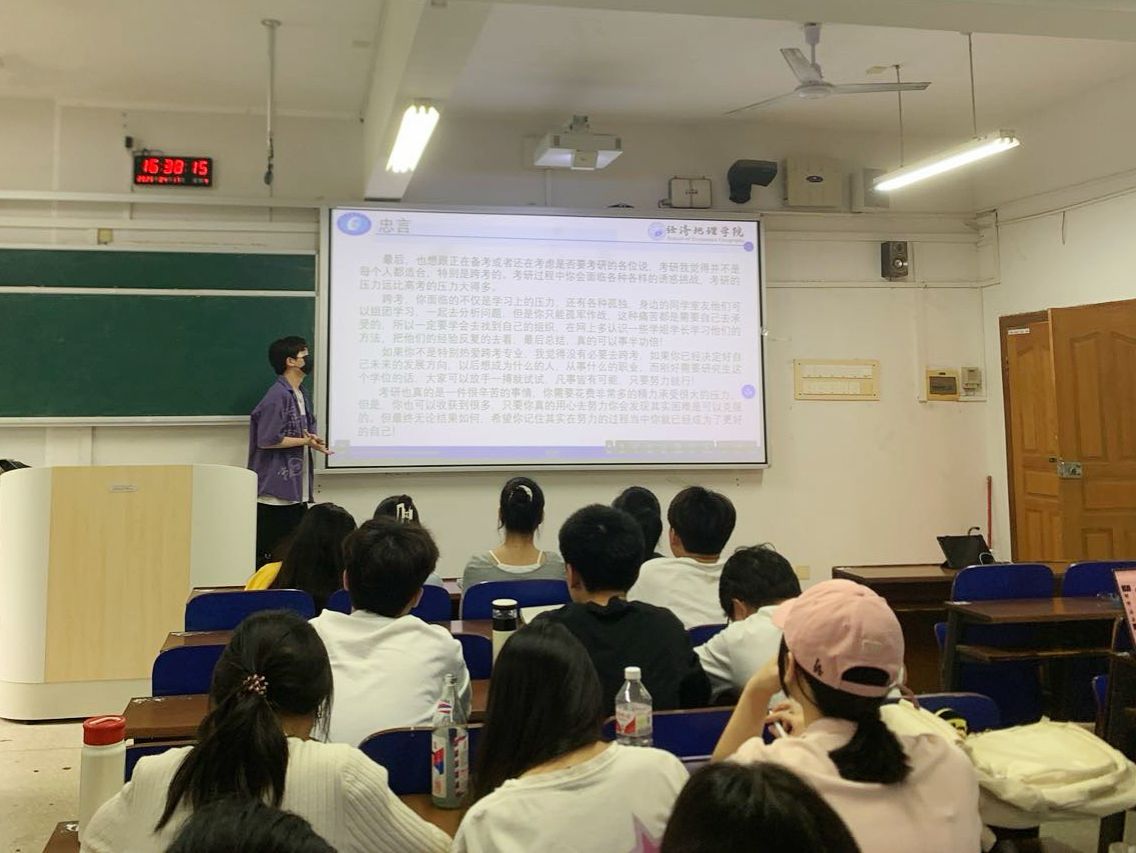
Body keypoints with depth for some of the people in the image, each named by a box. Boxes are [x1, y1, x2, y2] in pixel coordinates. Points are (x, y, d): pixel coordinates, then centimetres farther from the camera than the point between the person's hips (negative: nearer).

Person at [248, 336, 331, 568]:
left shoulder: (302, 395, 13)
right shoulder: (277, 396, -14)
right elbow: (267, 440, -19)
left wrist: (314, 441, 1)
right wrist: (305, 441, -14)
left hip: (296, 489, 9)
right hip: (275, 490, -9)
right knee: (269, 555, -3)